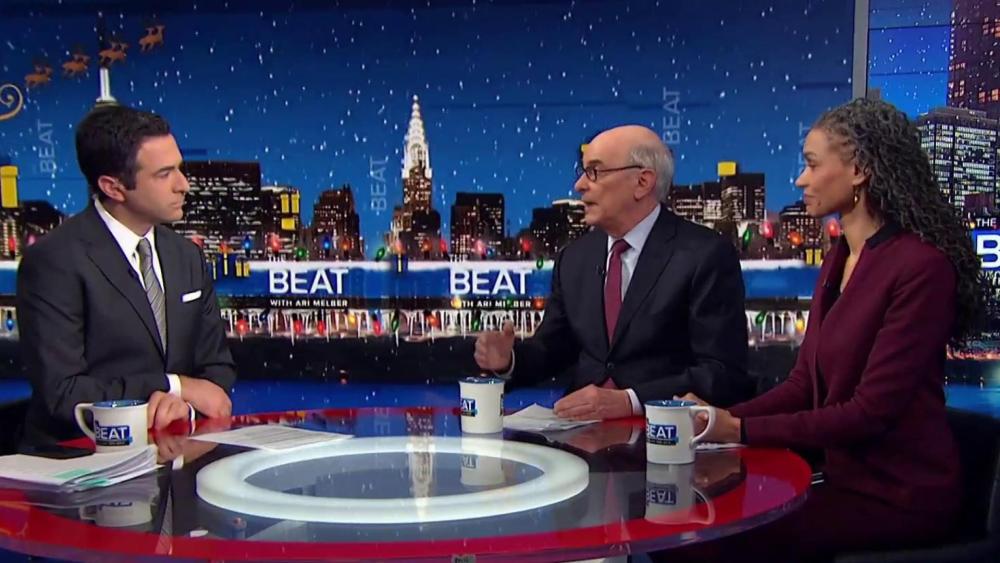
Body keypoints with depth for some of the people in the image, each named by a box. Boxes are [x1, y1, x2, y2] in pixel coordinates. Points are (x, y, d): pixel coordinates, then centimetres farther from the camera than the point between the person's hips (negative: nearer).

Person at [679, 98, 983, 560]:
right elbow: (804, 384, 8)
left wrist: (741, 430, -19)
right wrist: (724, 417, -9)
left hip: (899, 498, -7)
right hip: (847, 479, 7)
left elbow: (872, 409, -21)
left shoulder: (920, 266, -18)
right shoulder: (839, 260, 9)